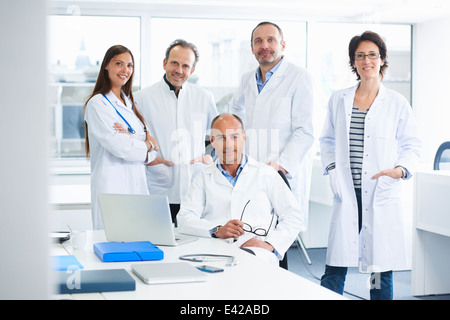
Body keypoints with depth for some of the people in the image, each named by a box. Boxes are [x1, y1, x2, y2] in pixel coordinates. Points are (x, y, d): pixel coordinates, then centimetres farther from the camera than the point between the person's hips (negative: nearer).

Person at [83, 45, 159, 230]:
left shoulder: (129, 103, 17)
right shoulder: (97, 103, -5)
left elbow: (152, 152, 12)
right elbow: (118, 147, -15)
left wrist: (131, 140, -9)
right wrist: (147, 144, 2)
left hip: (137, 185, 7)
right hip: (112, 185, -7)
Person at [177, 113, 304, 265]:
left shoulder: (265, 173, 17)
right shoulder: (203, 178, 20)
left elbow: (294, 215, 12)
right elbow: (184, 218, 8)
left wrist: (270, 244, -7)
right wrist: (217, 231, -12)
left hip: (257, 251, -1)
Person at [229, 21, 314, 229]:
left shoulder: (299, 77, -3)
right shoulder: (247, 81, 16)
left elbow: (304, 131, -10)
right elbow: (236, 108, 39)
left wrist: (282, 164, -20)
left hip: (288, 173, -5)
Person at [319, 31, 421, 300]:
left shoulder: (397, 103, 4)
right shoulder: (339, 100, 10)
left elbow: (412, 145, 7)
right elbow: (328, 139, 20)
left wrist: (401, 169, -11)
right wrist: (331, 168, 4)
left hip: (383, 195, -1)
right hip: (347, 194, 2)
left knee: (381, 270, 3)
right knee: (335, 266, -2)